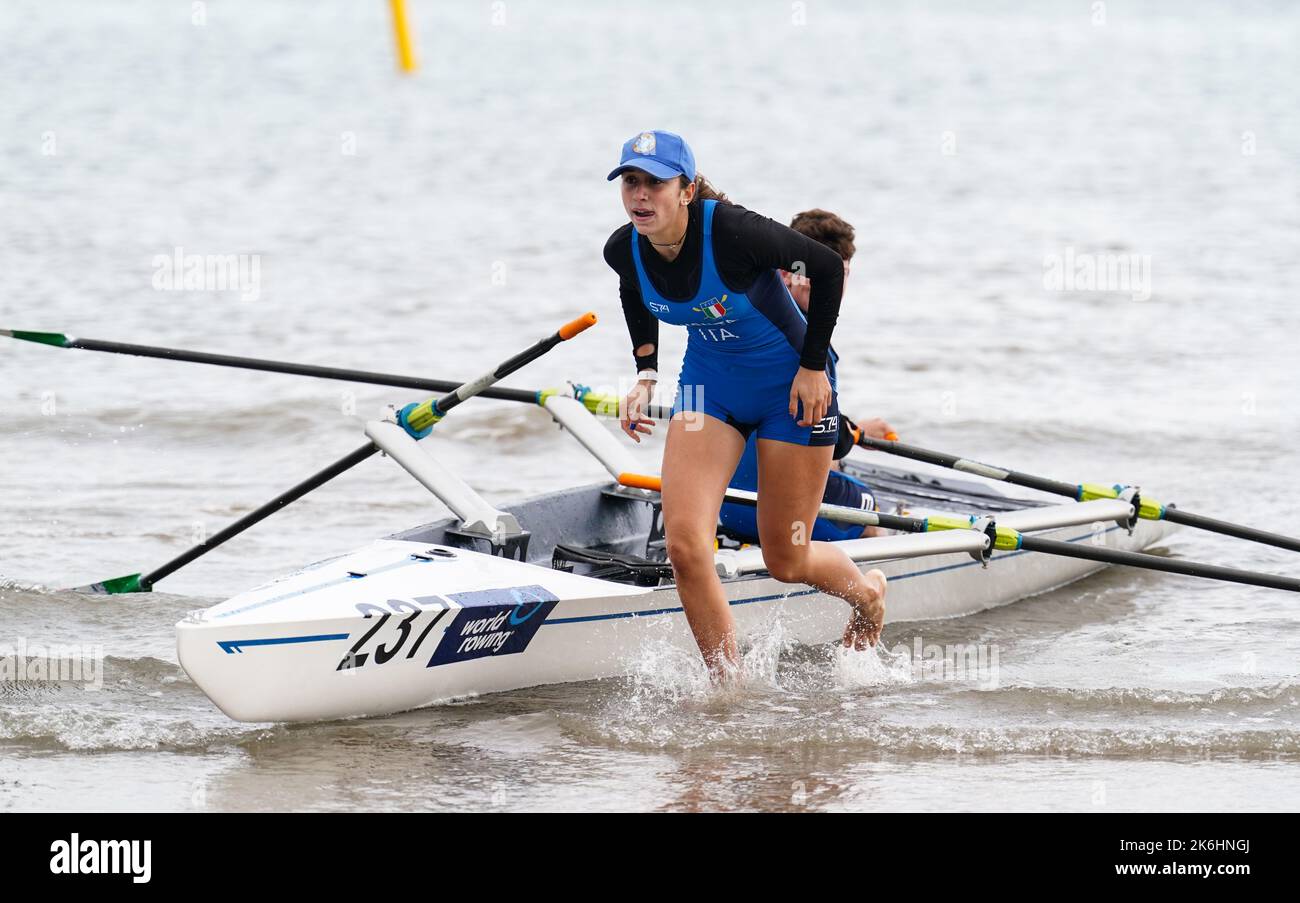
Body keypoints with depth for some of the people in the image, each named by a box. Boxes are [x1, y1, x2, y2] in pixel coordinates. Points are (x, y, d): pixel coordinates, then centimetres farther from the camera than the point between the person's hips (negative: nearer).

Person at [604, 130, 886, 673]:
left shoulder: (732, 232, -31)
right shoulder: (623, 250, -14)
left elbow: (827, 267, -17)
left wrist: (814, 366, -14)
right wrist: (645, 374, 3)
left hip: (791, 385, -5)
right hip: (708, 383, 5)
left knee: (785, 562, 6)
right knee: (684, 544, -14)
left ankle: (866, 591, 41)